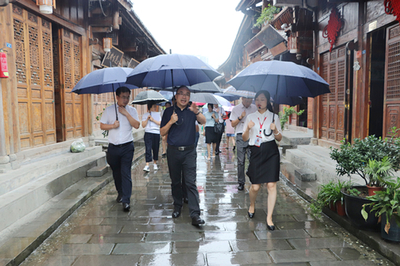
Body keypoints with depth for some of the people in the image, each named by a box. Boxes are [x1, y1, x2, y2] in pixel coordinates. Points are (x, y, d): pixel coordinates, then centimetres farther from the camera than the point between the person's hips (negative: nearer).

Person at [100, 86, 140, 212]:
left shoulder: (131, 110, 2)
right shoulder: (109, 110, 4)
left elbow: (137, 125, -9)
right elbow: (102, 125, 6)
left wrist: (126, 113, -15)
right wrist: (112, 125, -13)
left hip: (127, 146, -2)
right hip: (113, 147, 2)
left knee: (126, 173, -8)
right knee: (116, 172, 15)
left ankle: (126, 200, -7)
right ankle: (120, 193, 36)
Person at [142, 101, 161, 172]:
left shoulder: (158, 114, 12)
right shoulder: (145, 115, 9)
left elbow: (160, 123, 0)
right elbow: (143, 125, 2)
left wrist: (153, 120, -10)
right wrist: (147, 119, -9)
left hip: (156, 133, 2)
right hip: (148, 133, -2)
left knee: (156, 149, 6)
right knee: (148, 149, -11)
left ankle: (155, 164, 20)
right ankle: (147, 165, -12)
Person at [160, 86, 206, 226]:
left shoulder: (192, 110, 4)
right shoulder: (169, 111, 6)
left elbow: (203, 121, -14)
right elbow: (162, 133, 5)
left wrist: (197, 112, -35)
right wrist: (171, 122, -13)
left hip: (189, 151, -1)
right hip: (173, 151, 2)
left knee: (191, 183, -5)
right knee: (175, 182, 12)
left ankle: (195, 214, -6)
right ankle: (177, 206, 31)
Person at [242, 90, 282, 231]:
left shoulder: (274, 117, 8)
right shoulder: (250, 117, 9)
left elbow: (279, 138, 10)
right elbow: (244, 138, 8)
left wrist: (275, 131, -10)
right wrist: (248, 129, -11)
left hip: (271, 152, 0)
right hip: (256, 152, 1)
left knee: (271, 185, -6)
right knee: (255, 186, 1)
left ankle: (269, 217, 5)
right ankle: (252, 206, 34)